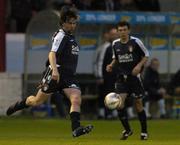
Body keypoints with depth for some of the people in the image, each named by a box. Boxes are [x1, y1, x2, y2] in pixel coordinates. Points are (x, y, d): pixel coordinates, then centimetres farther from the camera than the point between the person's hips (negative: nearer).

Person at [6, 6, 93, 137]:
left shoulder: (71, 36, 16)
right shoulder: (60, 36, -12)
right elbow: (52, 54, -25)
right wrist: (54, 69, -39)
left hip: (69, 76, 7)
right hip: (56, 74, -7)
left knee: (76, 99, -17)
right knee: (37, 101, 6)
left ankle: (76, 129, -26)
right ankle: (16, 106, 33)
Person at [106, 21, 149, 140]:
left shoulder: (135, 42, -8)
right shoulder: (115, 44, 4)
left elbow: (146, 55, -1)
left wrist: (139, 65, -17)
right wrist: (111, 65, 0)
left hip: (134, 76, -3)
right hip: (122, 77, 3)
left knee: (138, 103, 3)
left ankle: (144, 131, 16)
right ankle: (127, 129, 1)